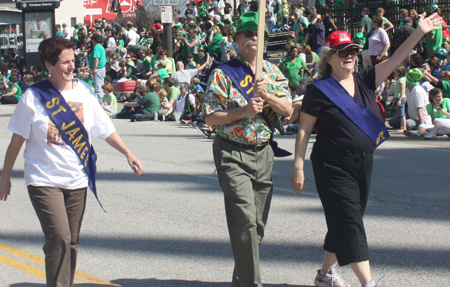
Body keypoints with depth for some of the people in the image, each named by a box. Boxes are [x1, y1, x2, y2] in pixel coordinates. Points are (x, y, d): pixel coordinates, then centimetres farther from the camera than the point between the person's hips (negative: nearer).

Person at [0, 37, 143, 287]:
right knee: (59, 238, -17)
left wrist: (128, 154, 1)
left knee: (71, 242, 9)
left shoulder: (83, 92, 3)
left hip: (77, 181, 4)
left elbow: (106, 129, 9)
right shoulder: (34, 97, -7)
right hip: (44, 180, -4)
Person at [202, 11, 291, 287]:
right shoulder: (223, 73, -5)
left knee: (257, 223, 10)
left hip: (264, 153, 5)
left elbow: (288, 110, 2)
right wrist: (243, 111, -18)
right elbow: (209, 117, -8)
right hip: (233, 153, -5)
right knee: (245, 220, -15)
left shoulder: (273, 71, 9)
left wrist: (267, 95, -15)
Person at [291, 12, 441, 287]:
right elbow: (304, 130, -6)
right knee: (349, 224, -9)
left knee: (346, 224, 14)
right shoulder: (319, 90, -7)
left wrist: (420, 32, -8)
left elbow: (395, 59, 2)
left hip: (364, 163, 7)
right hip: (334, 165, -6)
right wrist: (298, 166, -10)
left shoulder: (364, 81, 8)